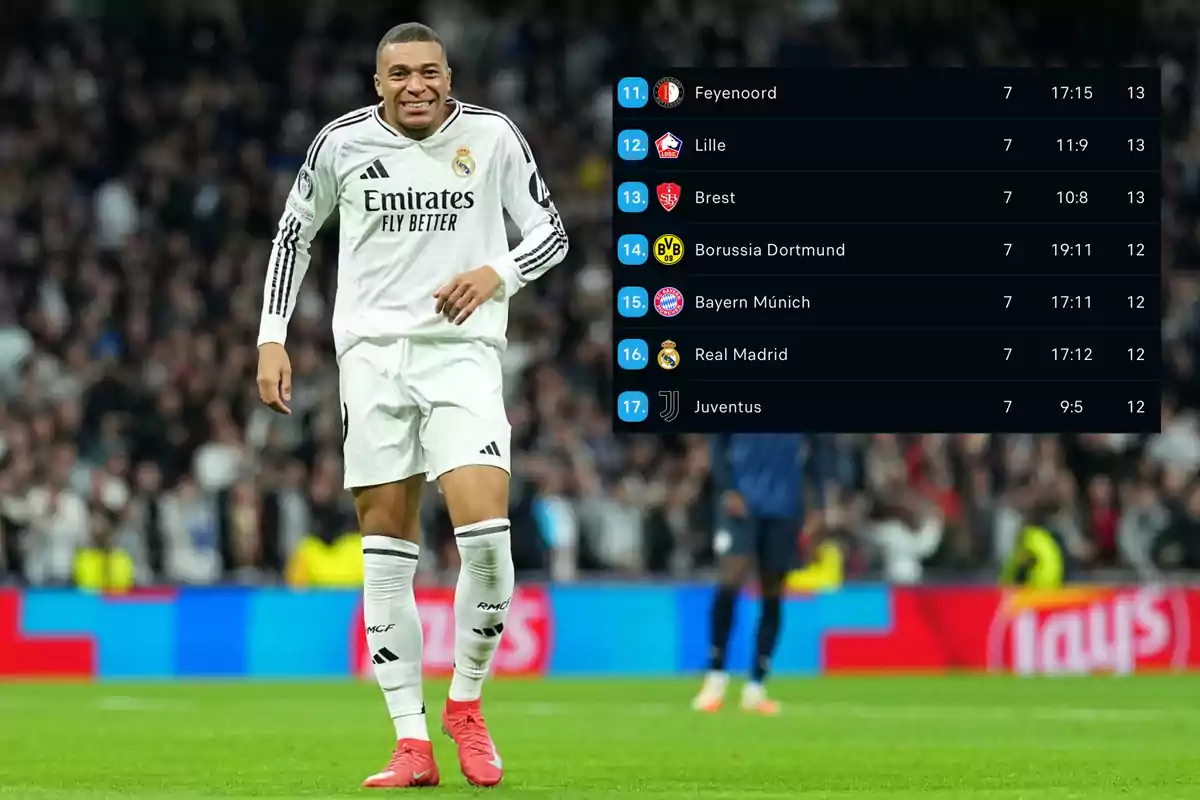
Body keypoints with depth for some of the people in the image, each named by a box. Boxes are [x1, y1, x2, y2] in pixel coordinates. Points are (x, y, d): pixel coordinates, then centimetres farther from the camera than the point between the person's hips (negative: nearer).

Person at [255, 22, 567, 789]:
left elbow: (551, 233, 7)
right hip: (372, 351, 1)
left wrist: (498, 272, -14)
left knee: (486, 533, -17)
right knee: (387, 548, -1)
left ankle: (466, 701, 7)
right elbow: (294, 234, 16)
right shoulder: (343, 141, 3)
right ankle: (412, 745, 2)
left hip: (463, 350, -1)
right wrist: (272, 338, 9)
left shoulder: (492, 136, -1)